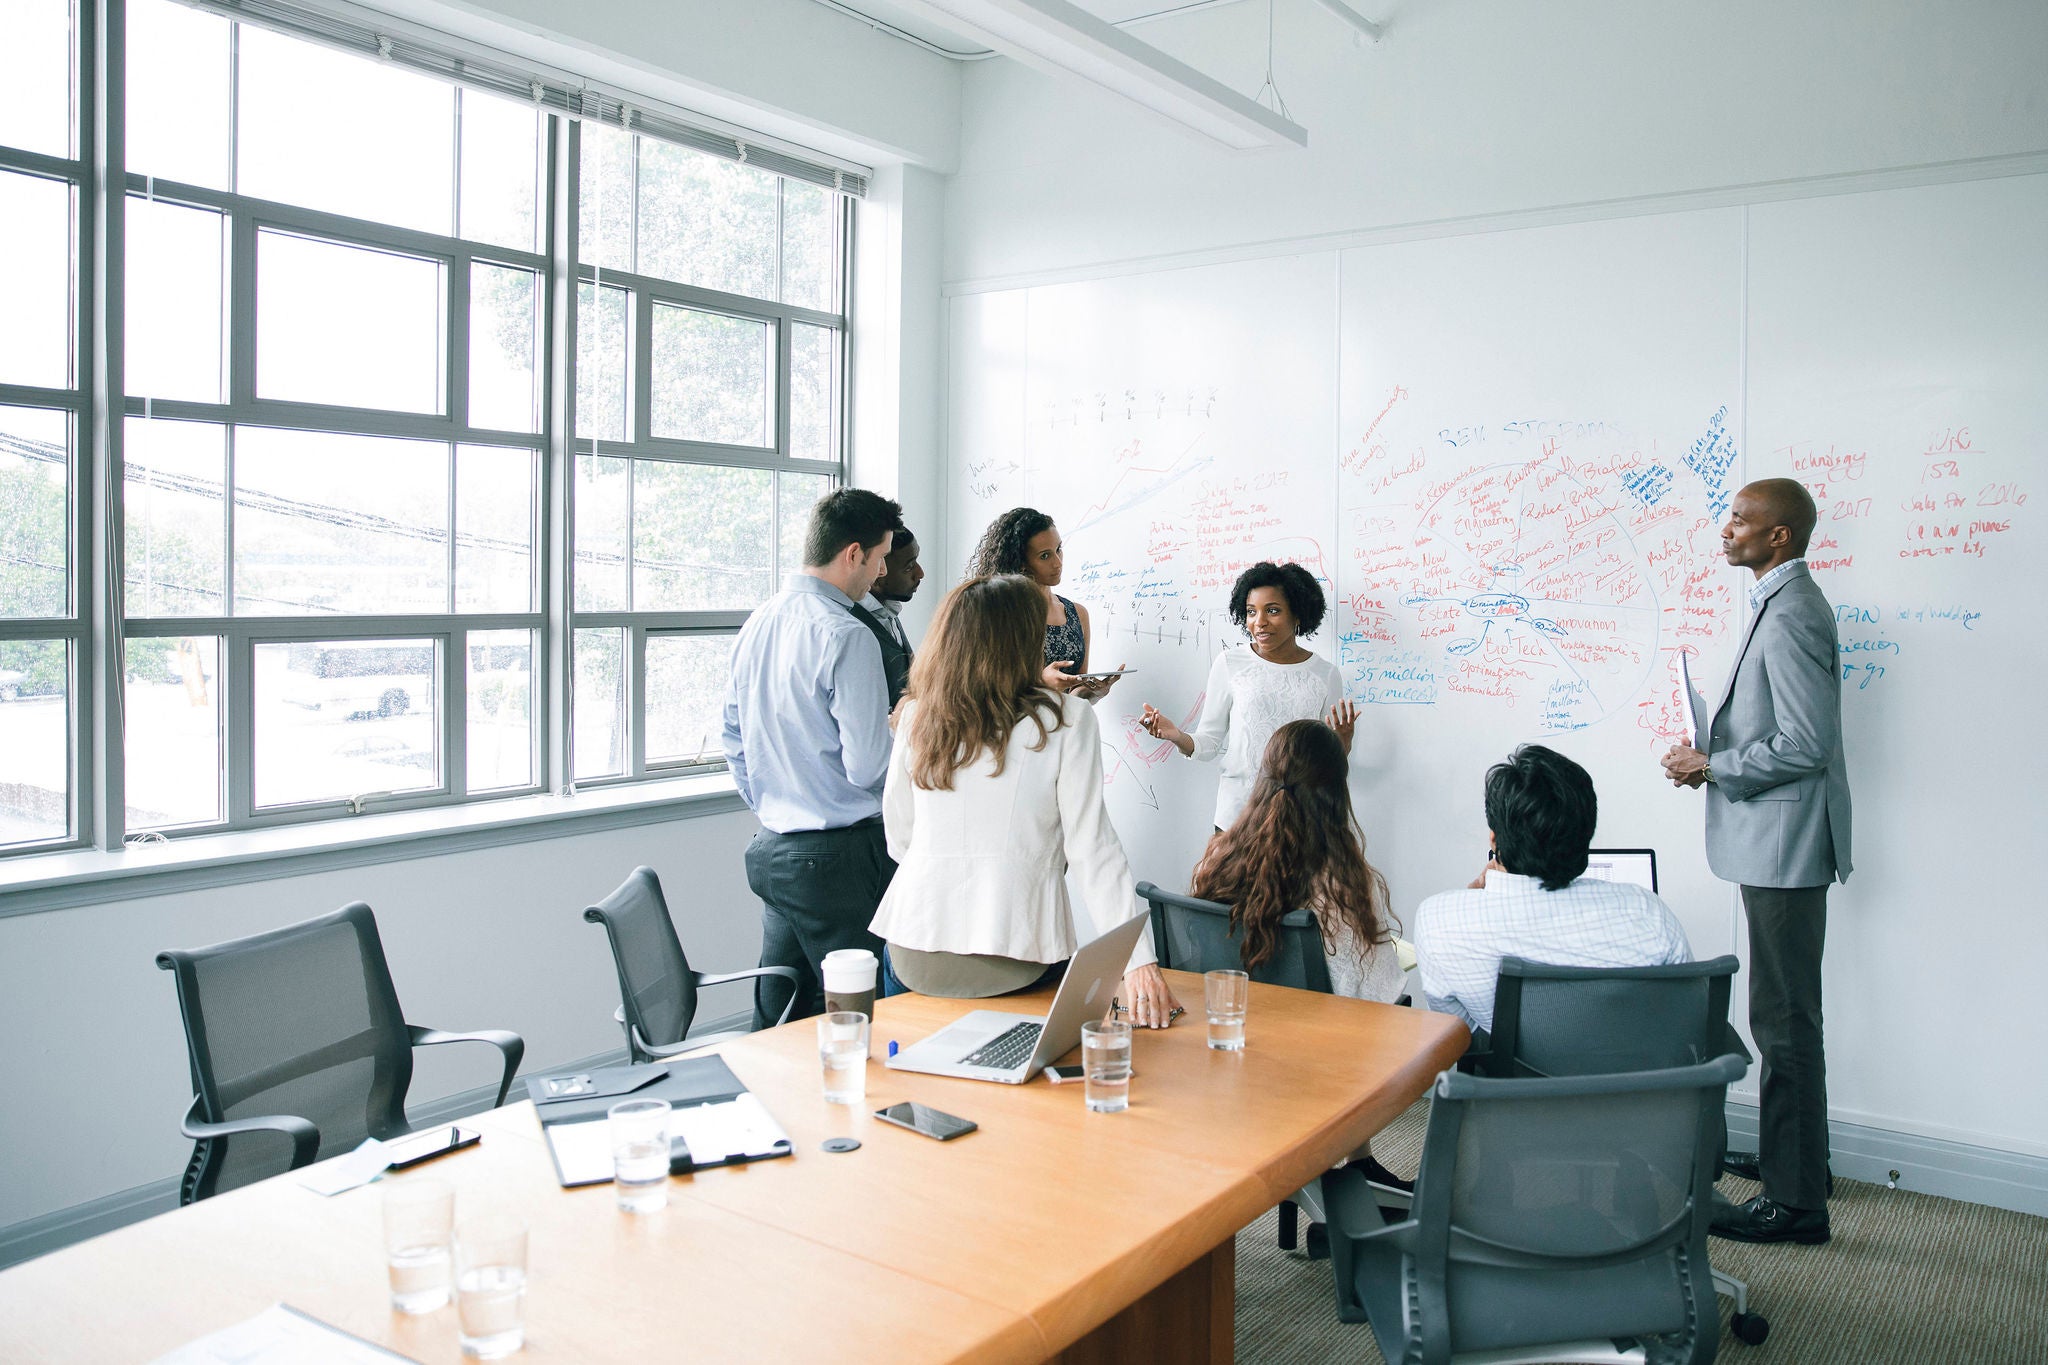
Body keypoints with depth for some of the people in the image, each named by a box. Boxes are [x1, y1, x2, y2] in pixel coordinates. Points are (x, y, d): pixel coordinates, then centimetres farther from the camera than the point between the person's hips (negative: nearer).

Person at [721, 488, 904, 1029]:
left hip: (772, 849, 9)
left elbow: (734, 741, 17)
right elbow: (867, 766, -18)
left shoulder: (757, 624, 9)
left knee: (775, 1020, 17)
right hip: (839, 856, -8)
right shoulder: (846, 636, -17)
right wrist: (901, 727, 1)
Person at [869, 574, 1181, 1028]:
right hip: (1015, 958, -2)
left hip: (914, 955, 3)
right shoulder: (1066, 719, -6)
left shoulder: (917, 717, 2)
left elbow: (900, 840, 10)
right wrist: (1139, 961, -12)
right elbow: (1091, 847, -12)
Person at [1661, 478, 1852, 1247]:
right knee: (1784, 1013, 20)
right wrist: (1716, 752, 10)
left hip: (1785, 845, -11)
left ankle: (1796, 1199, 6)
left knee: (1786, 1020, -3)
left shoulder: (1790, 615, -19)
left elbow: (1804, 745, -24)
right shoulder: (1786, 604, 14)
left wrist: (1714, 766, -14)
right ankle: (1791, 1155, 34)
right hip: (1776, 844, 11)